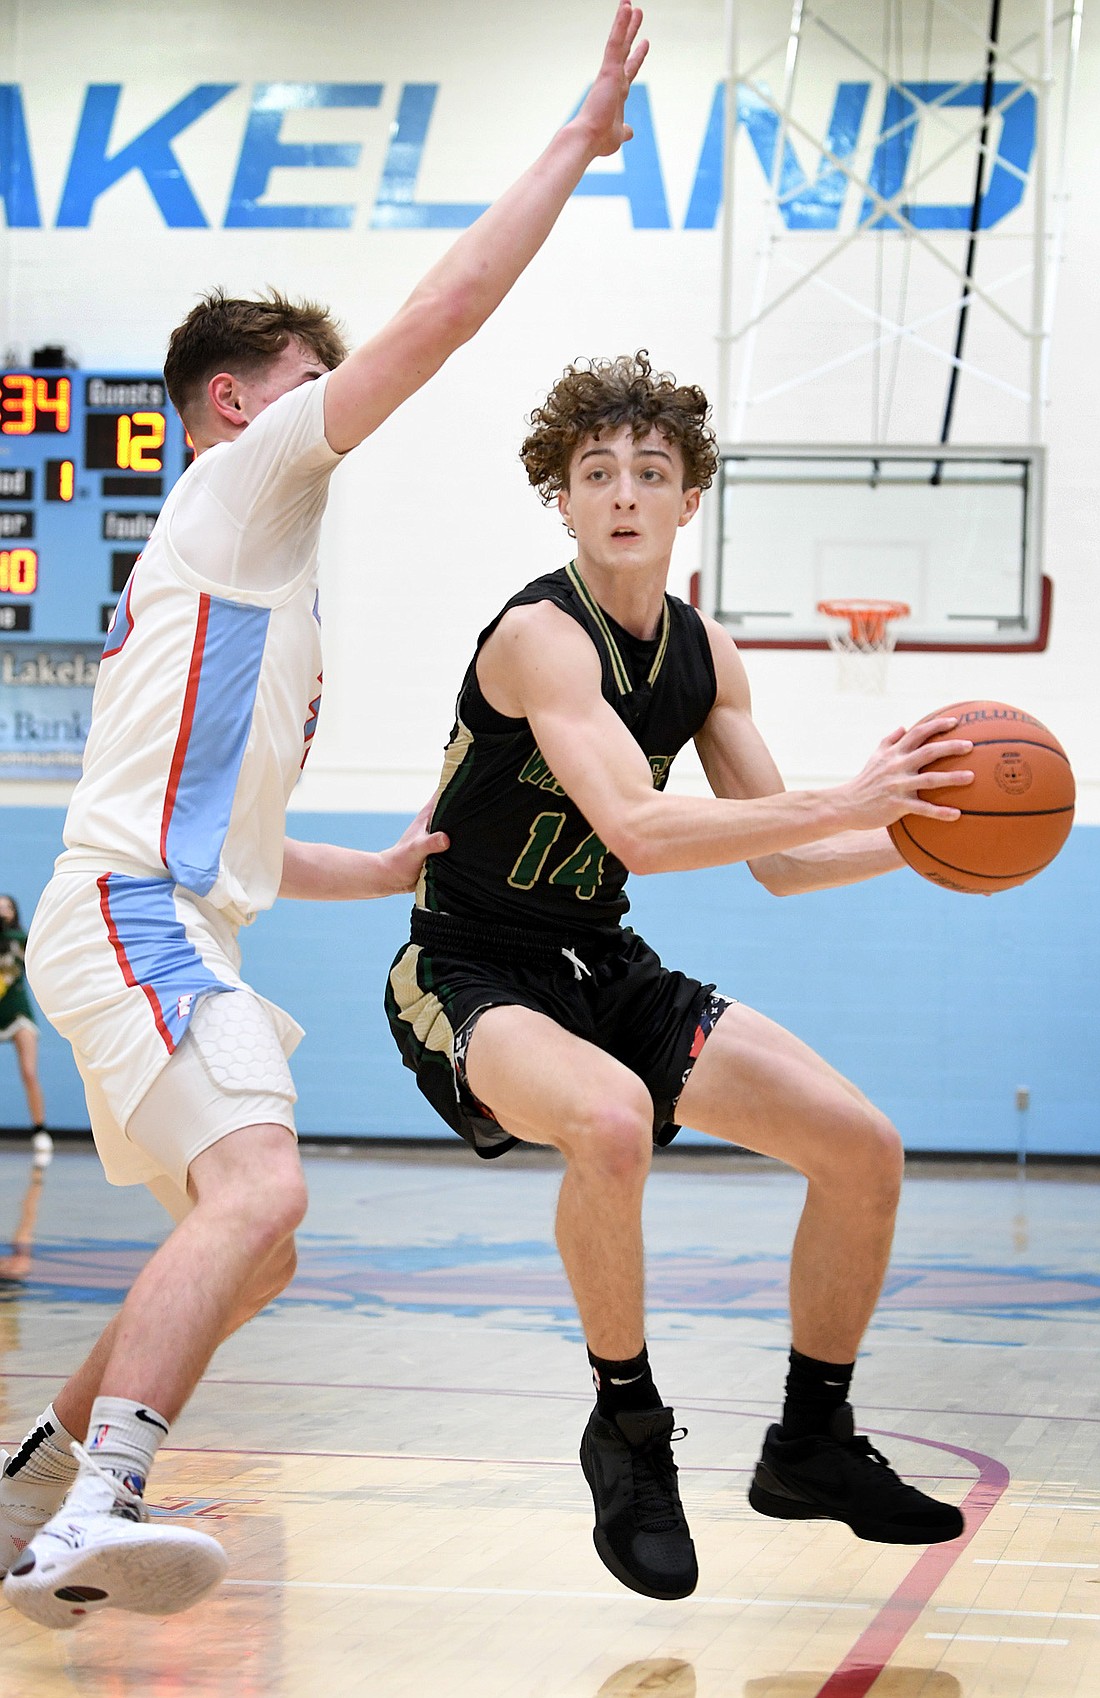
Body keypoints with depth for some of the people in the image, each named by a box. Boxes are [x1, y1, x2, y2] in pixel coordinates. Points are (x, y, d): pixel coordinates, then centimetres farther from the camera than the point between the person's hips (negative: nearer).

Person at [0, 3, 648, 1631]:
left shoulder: (249, 561, 29)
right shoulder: (241, 484, 2)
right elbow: (444, 311, -7)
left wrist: (385, 871, 29)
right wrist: (580, 138, -2)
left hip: (163, 920, 11)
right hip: (133, 914, -10)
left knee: (250, 1253, 17)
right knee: (258, 1193, -30)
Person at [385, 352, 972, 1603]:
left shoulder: (704, 653, 3)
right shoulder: (539, 633, -22)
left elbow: (777, 862, 7)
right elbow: (637, 831, -35)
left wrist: (921, 836, -10)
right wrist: (848, 804, -40)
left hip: (605, 972, 8)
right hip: (471, 976, -8)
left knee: (863, 1149, 1)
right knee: (612, 1120, -40)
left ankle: (812, 1447, 19)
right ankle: (628, 1429, -16)